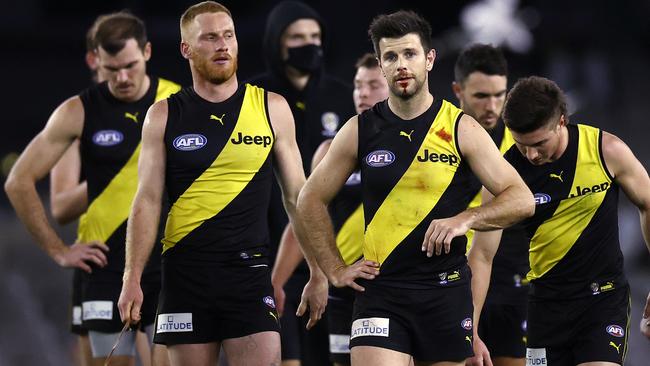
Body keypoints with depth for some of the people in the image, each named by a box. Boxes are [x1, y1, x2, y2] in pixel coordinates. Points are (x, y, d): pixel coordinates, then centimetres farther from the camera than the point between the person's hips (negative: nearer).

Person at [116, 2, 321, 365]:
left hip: (250, 268, 0)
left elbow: (298, 196, 10)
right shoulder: (164, 116, 6)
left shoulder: (272, 108, 7)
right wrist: (133, 278, -4)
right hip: (185, 272, 0)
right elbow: (148, 201, 4)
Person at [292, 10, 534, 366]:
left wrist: (464, 219, -16)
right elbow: (311, 202, 13)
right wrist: (336, 270, 6)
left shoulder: (461, 129, 1)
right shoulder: (361, 130, 4)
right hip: (380, 291, 0)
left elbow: (521, 200, -1)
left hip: (447, 292, 0)